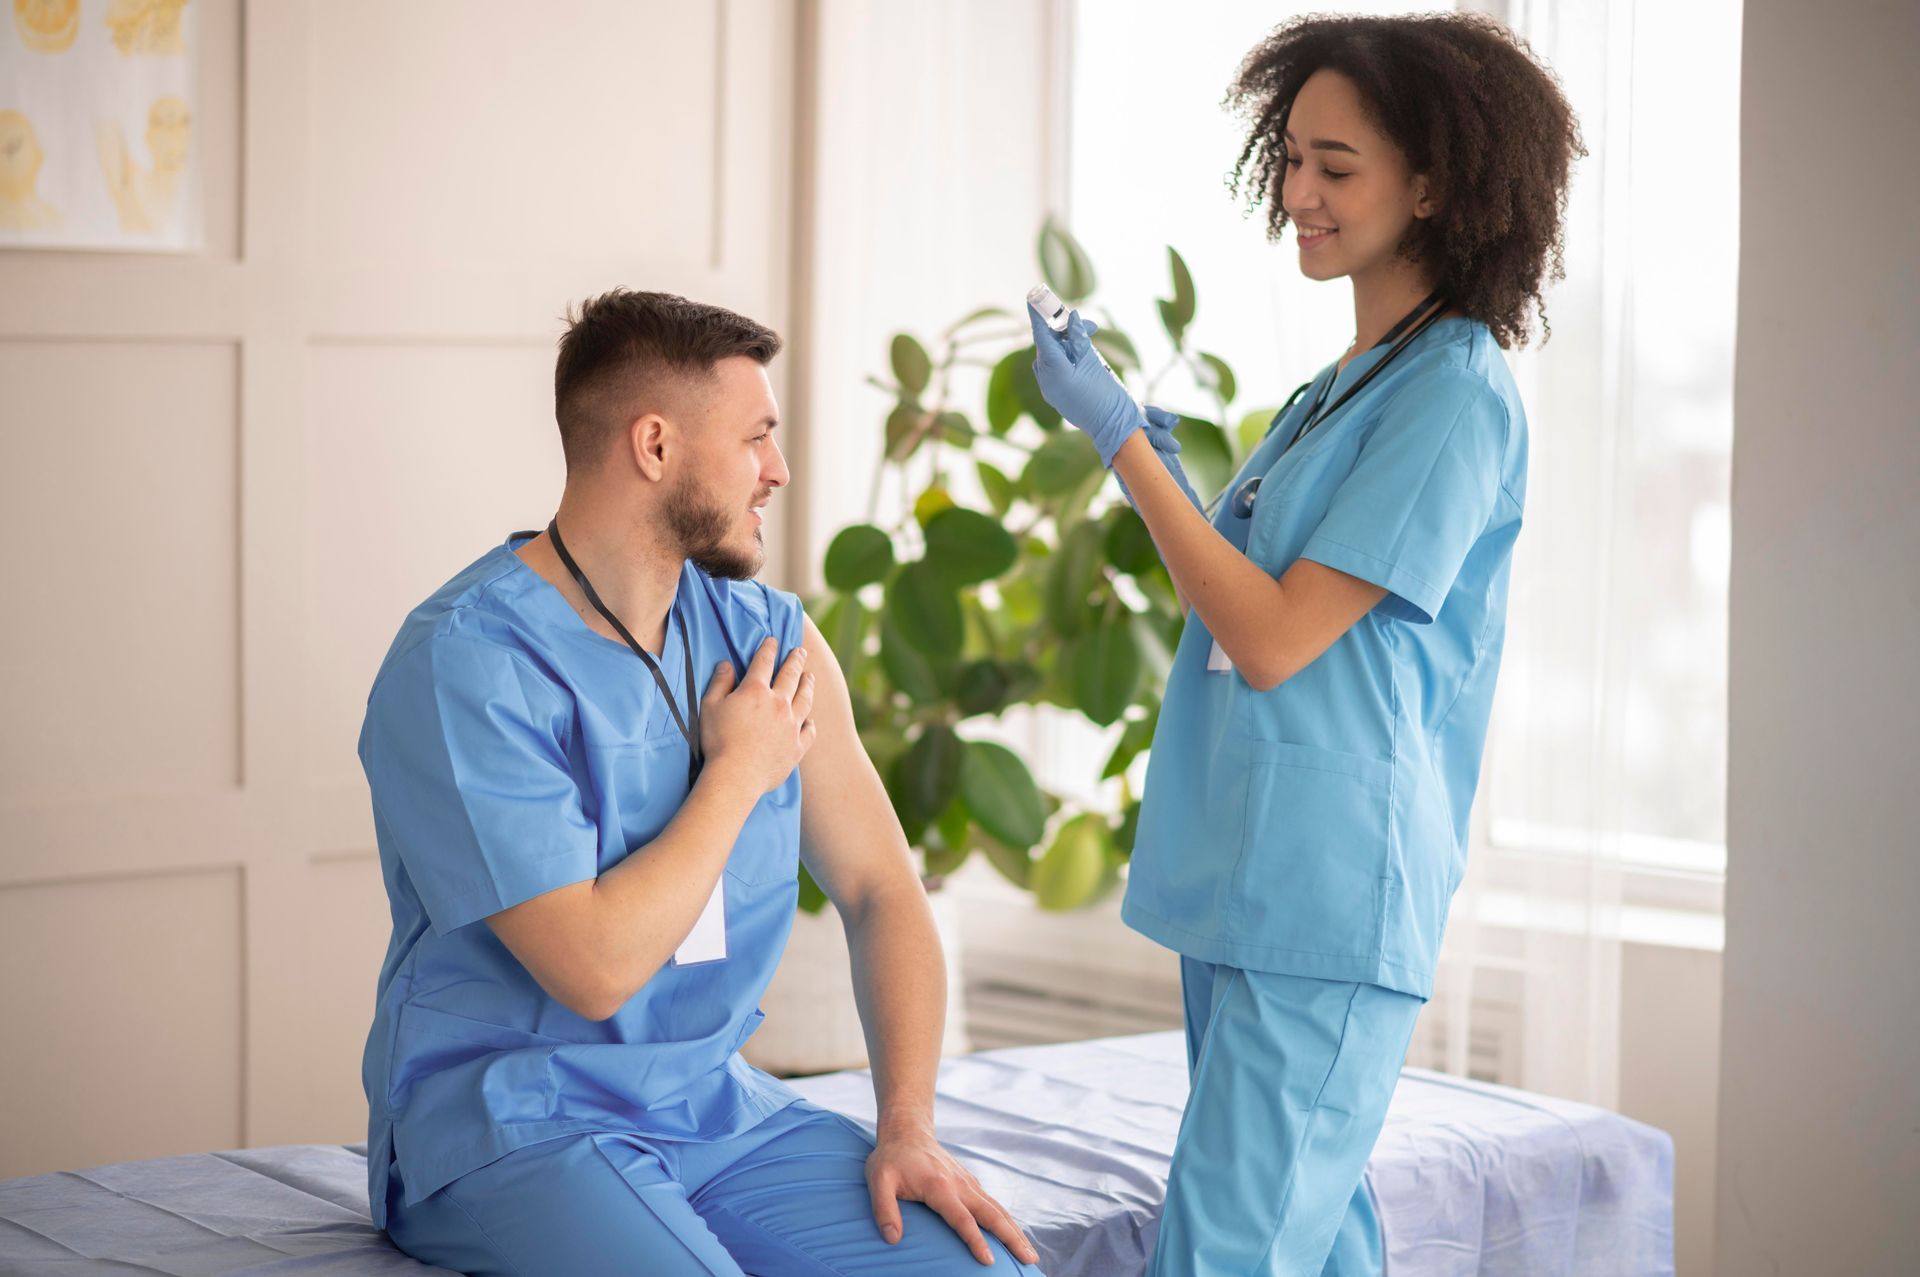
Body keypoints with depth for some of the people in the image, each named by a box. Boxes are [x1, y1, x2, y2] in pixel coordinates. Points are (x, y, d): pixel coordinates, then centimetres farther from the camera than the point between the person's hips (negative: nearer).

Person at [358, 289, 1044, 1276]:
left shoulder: (769, 636, 6)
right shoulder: (465, 663, -16)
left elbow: (879, 889, 9)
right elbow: (595, 969, -22)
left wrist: (909, 1128, -4)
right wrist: (738, 774, -10)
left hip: (719, 1110, 5)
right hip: (505, 1129, -5)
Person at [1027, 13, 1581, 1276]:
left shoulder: (1455, 394, -12)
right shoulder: (1343, 385, 16)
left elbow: (1276, 639, -16)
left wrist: (1123, 438, -12)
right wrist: (1159, 465, 8)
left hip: (1332, 897, -9)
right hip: (1247, 880, 9)